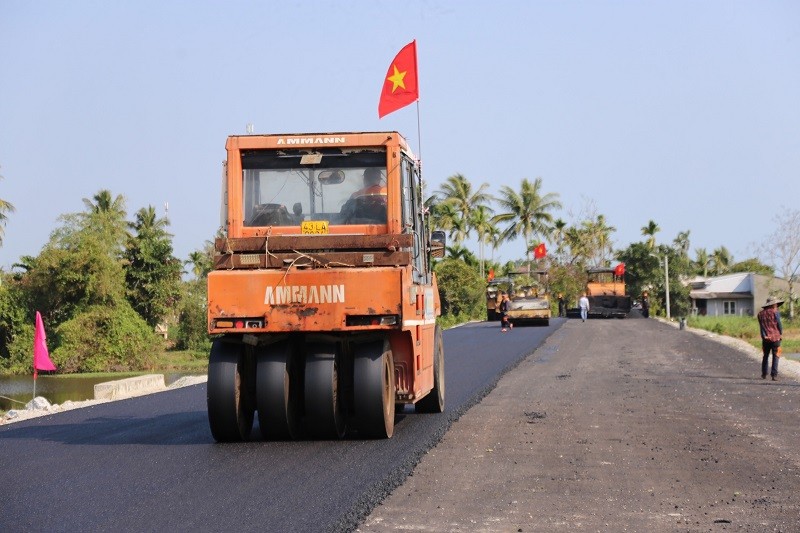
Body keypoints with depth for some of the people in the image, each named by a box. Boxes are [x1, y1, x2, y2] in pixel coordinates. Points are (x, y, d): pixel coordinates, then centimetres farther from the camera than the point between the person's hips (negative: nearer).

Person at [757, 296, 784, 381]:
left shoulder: (760, 314, 6)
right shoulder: (775, 312, -8)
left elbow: (761, 326, -1)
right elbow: (779, 324, -5)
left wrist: (764, 336, -6)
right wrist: (781, 333, 11)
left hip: (766, 338, 4)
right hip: (775, 337, -4)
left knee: (765, 356, 17)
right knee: (775, 357, 0)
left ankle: (764, 374, 20)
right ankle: (774, 375, -5)